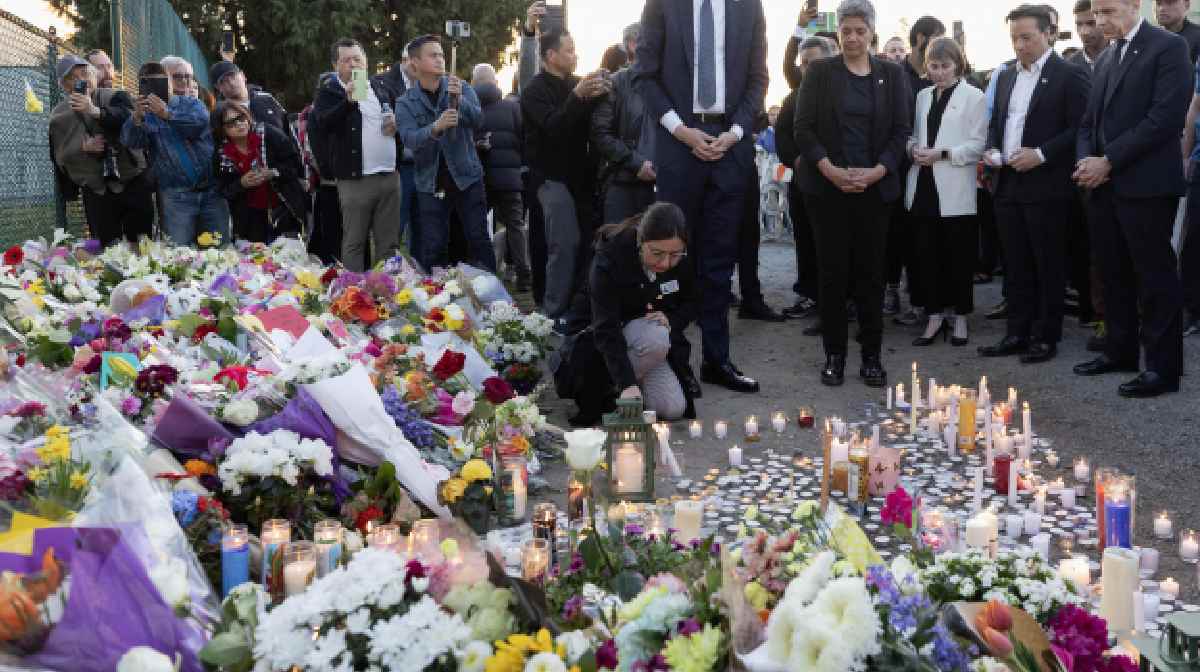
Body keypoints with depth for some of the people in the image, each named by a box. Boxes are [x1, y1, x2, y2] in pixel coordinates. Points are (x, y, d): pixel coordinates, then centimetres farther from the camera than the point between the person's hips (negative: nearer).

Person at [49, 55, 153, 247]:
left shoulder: (116, 97, 2)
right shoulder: (59, 116, 10)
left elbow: (128, 118, -19)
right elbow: (60, 157, 9)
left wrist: (96, 111, -34)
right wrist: (83, 148, -10)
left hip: (133, 183, -1)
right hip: (96, 193, 2)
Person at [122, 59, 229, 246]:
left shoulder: (191, 103, 10)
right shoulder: (145, 113, 7)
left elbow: (200, 122, -14)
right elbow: (131, 141, -12)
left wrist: (168, 114, -30)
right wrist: (136, 118, -33)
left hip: (211, 190, 1)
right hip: (176, 196, -1)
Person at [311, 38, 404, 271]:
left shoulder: (382, 89, 16)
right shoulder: (329, 92, 0)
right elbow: (322, 125, -17)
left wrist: (398, 125, 5)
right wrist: (349, 101, -30)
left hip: (390, 176, 5)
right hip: (355, 179, -5)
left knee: (389, 242, 10)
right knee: (354, 243, 0)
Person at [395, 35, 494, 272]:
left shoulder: (462, 88, 4)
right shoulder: (406, 103, 2)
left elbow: (478, 120, -10)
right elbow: (409, 139, -14)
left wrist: (460, 100, -29)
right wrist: (435, 127, -33)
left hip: (467, 176, 0)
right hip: (431, 183, 0)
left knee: (479, 240, 0)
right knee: (432, 248, 3)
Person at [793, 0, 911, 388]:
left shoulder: (893, 74, 8)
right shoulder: (820, 72, 3)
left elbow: (902, 130, 4)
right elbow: (803, 127, -2)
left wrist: (877, 171, -11)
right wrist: (830, 170, -15)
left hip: (875, 187, 1)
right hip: (827, 186, -1)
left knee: (871, 270, 2)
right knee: (833, 270, 0)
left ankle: (871, 355, 10)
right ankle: (834, 355, 8)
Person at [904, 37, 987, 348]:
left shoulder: (974, 97, -1)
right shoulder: (923, 96, 14)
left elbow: (978, 144, -6)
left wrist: (942, 153, -16)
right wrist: (913, 149, -3)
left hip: (955, 191, -4)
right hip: (923, 186, 4)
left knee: (958, 255, 3)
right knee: (927, 253, 5)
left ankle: (959, 317, 15)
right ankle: (935, 316, 14)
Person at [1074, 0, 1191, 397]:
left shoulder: (1168, 47, -6)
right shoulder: (1106, 59, 17)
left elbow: (1166, 117, -16)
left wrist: (1108, 161, -16)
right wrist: (1086, 160, -1)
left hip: (1145, 184, -7)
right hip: (1103, 184, 7)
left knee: (1155, 277, -3)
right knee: (1114, 274, 12)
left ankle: (1163, 367, 3)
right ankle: (1120, 350, 23)